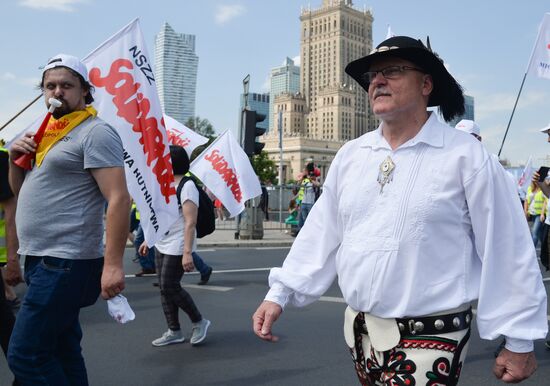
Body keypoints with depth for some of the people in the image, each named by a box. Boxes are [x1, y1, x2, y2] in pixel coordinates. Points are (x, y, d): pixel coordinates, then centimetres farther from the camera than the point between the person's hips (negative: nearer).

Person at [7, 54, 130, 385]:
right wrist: (16, 158, 4)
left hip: (66, 263, -9)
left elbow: (119, 199, -20)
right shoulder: (48, 133, 17)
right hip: (43, 259, 9)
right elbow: (21, 191, 25)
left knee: (25, 355, -9)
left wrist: (113, 264, -27)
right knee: (61, 352, 15)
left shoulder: (95, 132, -10)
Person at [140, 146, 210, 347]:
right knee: (165, 288, 9)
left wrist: (187, 252, -28)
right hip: (161, 245, 9)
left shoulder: (187, 185, -15)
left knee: (170, 287, -8)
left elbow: (190, 222, -22)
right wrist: (148, 240, 23)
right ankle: (174, 331, 19)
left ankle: (199, 322, 11)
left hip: (177, 247, -9)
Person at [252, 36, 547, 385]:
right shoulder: (350, 155, 5)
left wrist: (519, 340, -6)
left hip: (430, 341, -5)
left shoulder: (466, 156, -10)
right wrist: (279, 294, 5)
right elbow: (321, 235, 9)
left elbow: (508, 251, -9)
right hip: (359, 330, 5)